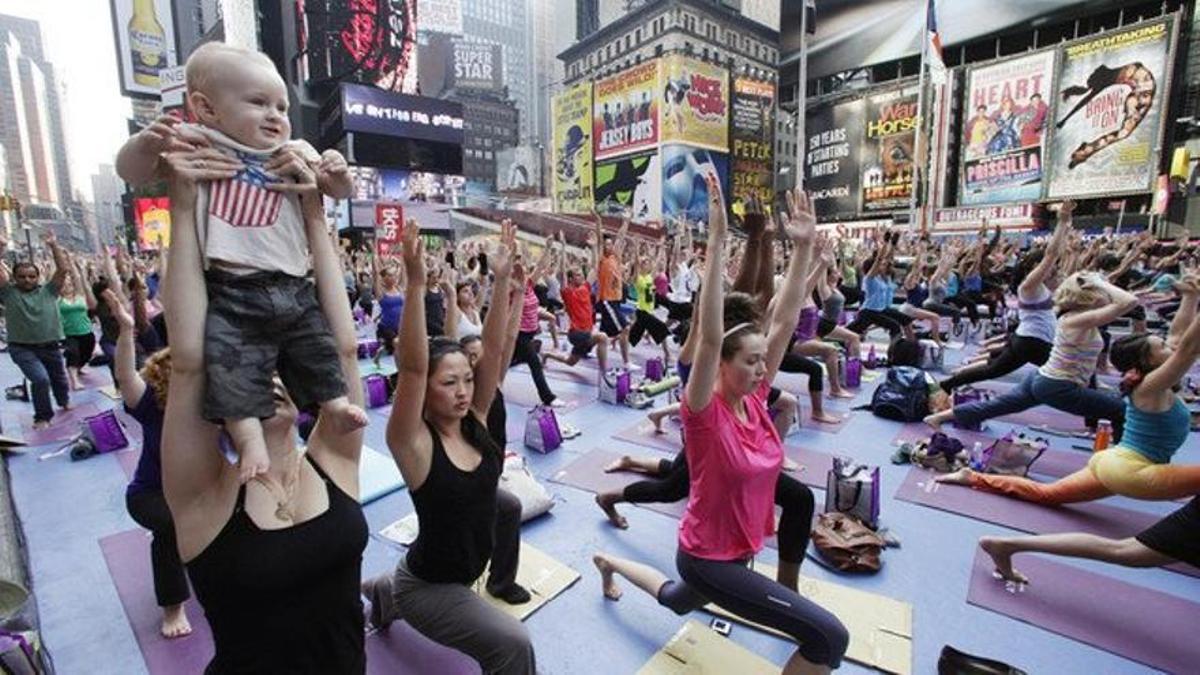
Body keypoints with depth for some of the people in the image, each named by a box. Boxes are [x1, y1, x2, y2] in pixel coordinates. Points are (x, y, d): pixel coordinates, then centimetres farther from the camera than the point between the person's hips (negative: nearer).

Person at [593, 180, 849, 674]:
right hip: (708, 556, -7)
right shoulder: (705, 412, -25)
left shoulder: (755, 400, -8)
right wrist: (717, 239, -42)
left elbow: (783, 322, -11)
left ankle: (610, 564, 55)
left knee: (678, 601, 35)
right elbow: (709, 335, -39)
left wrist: (804, 246, -14)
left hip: (740, 548, 7)